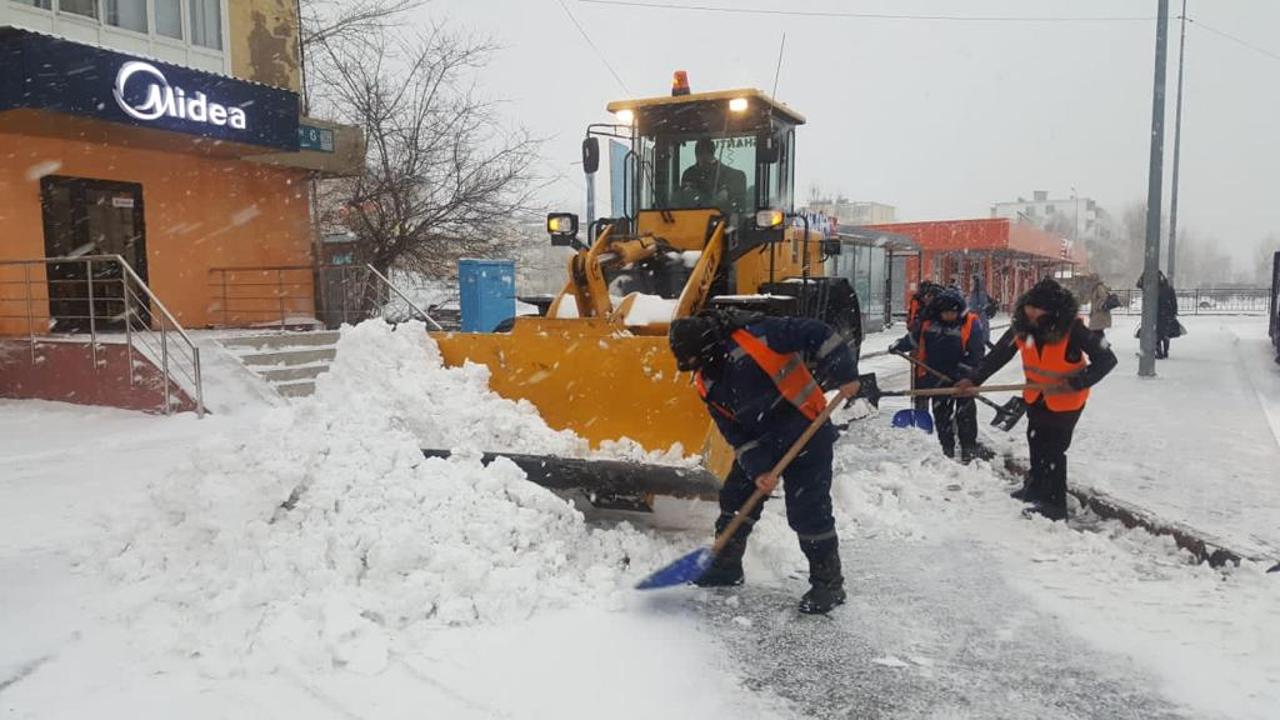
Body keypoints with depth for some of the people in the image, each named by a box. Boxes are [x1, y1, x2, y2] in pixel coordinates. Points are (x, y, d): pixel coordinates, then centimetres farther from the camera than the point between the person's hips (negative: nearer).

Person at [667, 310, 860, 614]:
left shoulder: (757, 335, -25)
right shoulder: (708, 384, -3)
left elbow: (818, 335, -21)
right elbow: (735, 432, -2)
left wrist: (844, 376, -23)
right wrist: (758, 469, -12)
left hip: (806, 433, -7)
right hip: (759, 442, 7)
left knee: (808, 512, -7)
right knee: (735, 498, 10)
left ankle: (829, 584, 9)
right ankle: (726, 566, 29)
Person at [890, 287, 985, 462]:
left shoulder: (970, 324, -13)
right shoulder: (930, 323, -3)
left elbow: (977, 351, -14)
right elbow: (914, 338, 14)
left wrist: (966, 370, -19)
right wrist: (898, 346, 8)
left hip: (962, 378, -4)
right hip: (938, 377, 4)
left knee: (965, 413, 3)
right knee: (941, 414, 11)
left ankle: (969, 447, 15)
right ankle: (947, 447, 24)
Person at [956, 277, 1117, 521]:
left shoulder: (1072, 329, -29)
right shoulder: (1022, 326, -16)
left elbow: (1107, 359, -24)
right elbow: (999, 354, -6)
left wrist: (1076, 383, -34)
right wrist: (975, 380, -11)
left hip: (1066, 399, -6)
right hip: (1036, 396, 6)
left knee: (1053, 449, -5)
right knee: (1036, 441, 22)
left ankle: (1055, 505, 10)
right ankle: (1036, 487, 44)